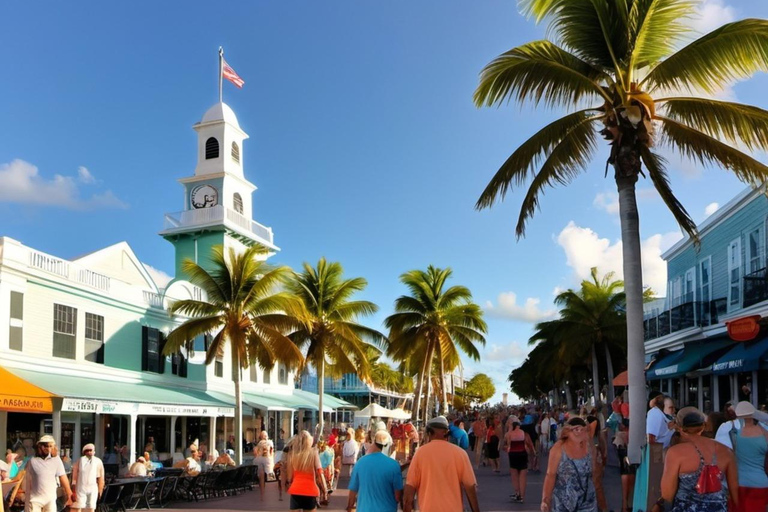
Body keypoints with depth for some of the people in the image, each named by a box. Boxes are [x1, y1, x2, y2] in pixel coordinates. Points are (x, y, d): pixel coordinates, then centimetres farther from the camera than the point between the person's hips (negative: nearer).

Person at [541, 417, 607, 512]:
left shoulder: (589, 447, -1)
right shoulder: (558, 448, -11)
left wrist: (600, 496, 13)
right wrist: (545, 500, -15)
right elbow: (550, 475, -11)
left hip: (587, 502, 3)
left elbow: (594, 474, 10)